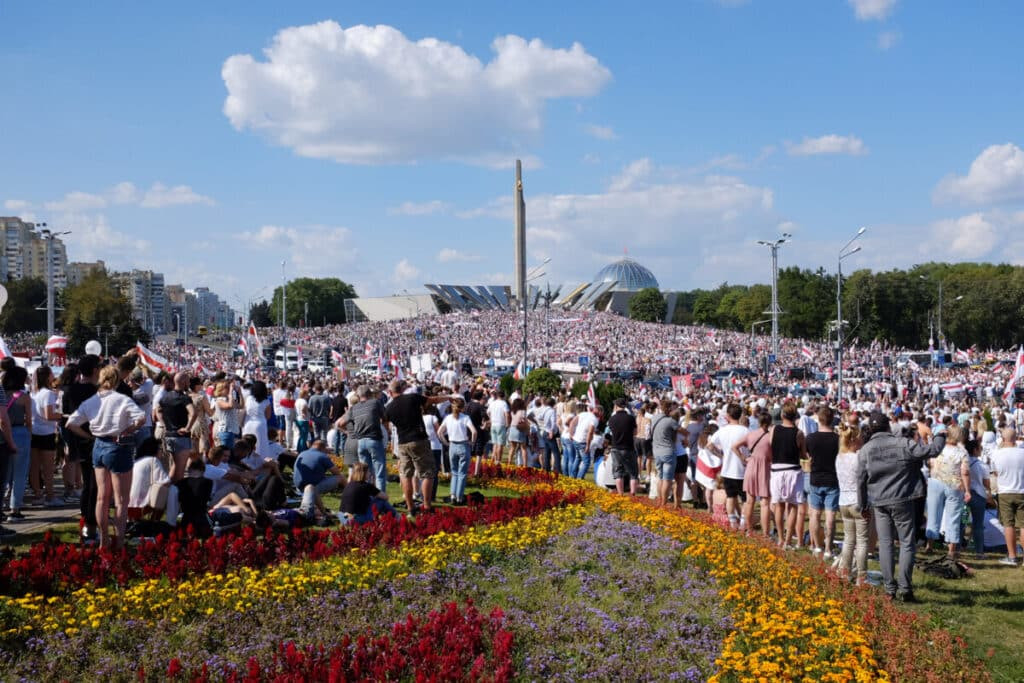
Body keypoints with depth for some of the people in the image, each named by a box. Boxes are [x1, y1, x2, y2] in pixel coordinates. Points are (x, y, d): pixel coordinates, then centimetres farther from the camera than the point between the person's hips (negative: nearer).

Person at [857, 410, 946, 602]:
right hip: (902, 500, -3)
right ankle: (904, 588, 0)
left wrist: (862, 504, 15)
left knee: (885, 544, 9)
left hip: (878, 503, 3)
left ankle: (890, 588, 9)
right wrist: (940, 438, 13)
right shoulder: (902, 444, -10)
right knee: (907, 543, 5)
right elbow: (931, 450, -8)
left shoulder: (865, 450, 0)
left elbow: (861, 480, 4)